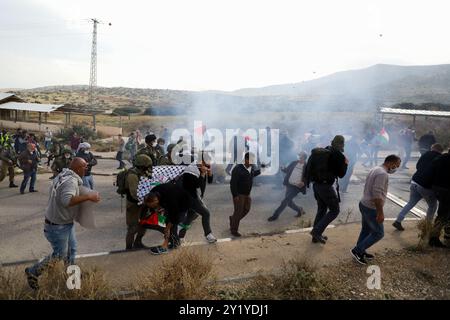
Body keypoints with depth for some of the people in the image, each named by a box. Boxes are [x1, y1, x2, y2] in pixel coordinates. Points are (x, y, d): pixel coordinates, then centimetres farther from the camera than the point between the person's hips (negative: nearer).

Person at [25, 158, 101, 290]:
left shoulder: (65, 175, 0)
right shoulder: (71, 181, -30)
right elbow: (67, 201, -45)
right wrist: (88, 196, -39)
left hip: (66, 222, 10)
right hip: (57, 226, -10)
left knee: (72, 248, 21)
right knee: (60, 255, 7)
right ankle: (32, 272, 25)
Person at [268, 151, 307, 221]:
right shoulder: (294, 163, 6)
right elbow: (287, 170, 15)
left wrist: (304, 183, -22)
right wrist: (282, 168, -6)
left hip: (296, 187, -6)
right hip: (289, 185, 6)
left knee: (285, 201, -8)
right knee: (289, 202, 14)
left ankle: (275, 215, 4)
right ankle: (299, 210, 40)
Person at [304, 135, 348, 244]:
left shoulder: (322, 151, 8)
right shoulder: (338, 155, -13)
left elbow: (310, 168, 12)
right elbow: (341, 174, -5)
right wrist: (345, 163, 8)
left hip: (316, 185, 8)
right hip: (326, 186, -8)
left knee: (321, 210, 19)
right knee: (334, 210, 6)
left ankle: (316, 235, 24)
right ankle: (317, 231, -2)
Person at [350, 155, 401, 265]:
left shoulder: (375, 169, 11)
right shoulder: (382, 174, -21)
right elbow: (377, 195, -27)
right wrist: (380, 212, -24)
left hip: (364, 204, 10)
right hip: (371, 208, -10)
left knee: (366, 230, 19)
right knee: (378, 233, 2)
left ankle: (360, 251, 28)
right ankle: (357, 250, 6)